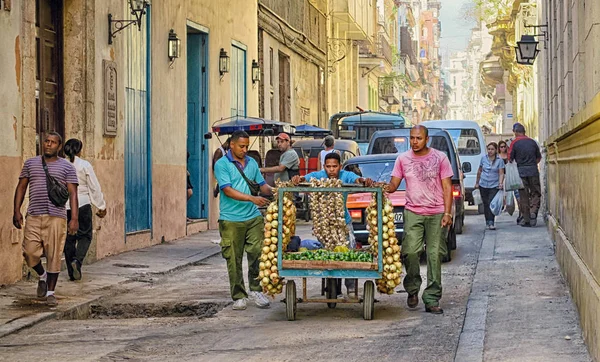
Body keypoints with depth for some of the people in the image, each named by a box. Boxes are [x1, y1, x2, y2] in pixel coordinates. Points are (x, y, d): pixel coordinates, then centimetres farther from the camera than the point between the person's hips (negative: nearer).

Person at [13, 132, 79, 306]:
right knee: (30, 252, -6)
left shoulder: (67, 167, 6)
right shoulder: (31, 163, 13)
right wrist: (16, 210, 4)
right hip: (34, 216, 2)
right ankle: (42, 276, 25)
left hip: (56, 216, -2)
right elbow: (21, 188, 15)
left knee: (54, 256, -2)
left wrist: (74, 218, -7)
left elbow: (73, 193, 2)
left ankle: (50, 292, 10)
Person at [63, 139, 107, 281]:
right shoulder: (85, 165, -7)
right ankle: (77, 260, -18)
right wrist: (101, 206, 5)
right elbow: (95, 188, -4)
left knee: (69, 238, 10)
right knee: (84, 235, 7)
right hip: (82, 205, -3)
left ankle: (72, 272, 11)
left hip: (64, 206, 3)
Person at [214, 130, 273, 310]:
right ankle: (238, 296, 11)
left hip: (253, 217, 4)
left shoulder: (252, 163, 13)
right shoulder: (222, 164, -5)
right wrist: (252, 198, -23)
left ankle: (256, 289, 11)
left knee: (257, 253, -4)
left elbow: (262, 185, 18)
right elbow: (228, 190, -15)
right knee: (234, 260, 2)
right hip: (231, 220, -4)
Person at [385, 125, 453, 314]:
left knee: (435, 255, -2)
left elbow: (447, 187, 4)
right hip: (413, 212, 1)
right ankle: (412, 289, 10)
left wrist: (447, 213, -4)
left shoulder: (440, 158, 4)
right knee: (410, 251, -14)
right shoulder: (403, 159, 8)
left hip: (437, 214, -1)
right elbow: (393, 184, 7)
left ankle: (432, 300, 2)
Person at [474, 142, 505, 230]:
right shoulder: (483, 158, 6)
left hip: (494, 186, -3)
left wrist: (501, 183, -19)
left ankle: (491, 223, -15)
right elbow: (479, 171, 16)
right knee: (486, 204, 8)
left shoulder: (499, 160, -3)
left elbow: (501, 173, -4)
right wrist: (477, 182, 18)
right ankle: (487, 222, 19)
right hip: (483, 185, 3)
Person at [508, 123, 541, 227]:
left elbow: (510, 159, -2)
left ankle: (526, 219, 5)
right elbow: (539, 158, 15)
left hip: (521, 172, -2)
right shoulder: (532, 142, 8)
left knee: (523, 196, 4)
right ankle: (533, 212, -11)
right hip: (533, 171, 2)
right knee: (535, 193, 10)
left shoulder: (514, 143, -2)